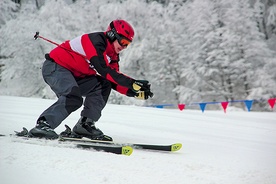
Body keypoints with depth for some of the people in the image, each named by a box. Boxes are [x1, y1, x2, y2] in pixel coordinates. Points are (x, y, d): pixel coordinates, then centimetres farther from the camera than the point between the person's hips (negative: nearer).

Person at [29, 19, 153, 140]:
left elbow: (114, 82, 4)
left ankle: (85, 124, -4)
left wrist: (135, 92, -12)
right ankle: (43, 125, -29)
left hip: (73, 76, 9)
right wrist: (132, 83, -35)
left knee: (103, 86, -5)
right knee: (73, 98, -30)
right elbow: (103, 70, -33)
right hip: (55, 67, -9)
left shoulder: (112, 56, 7)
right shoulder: (96, 40, -21)